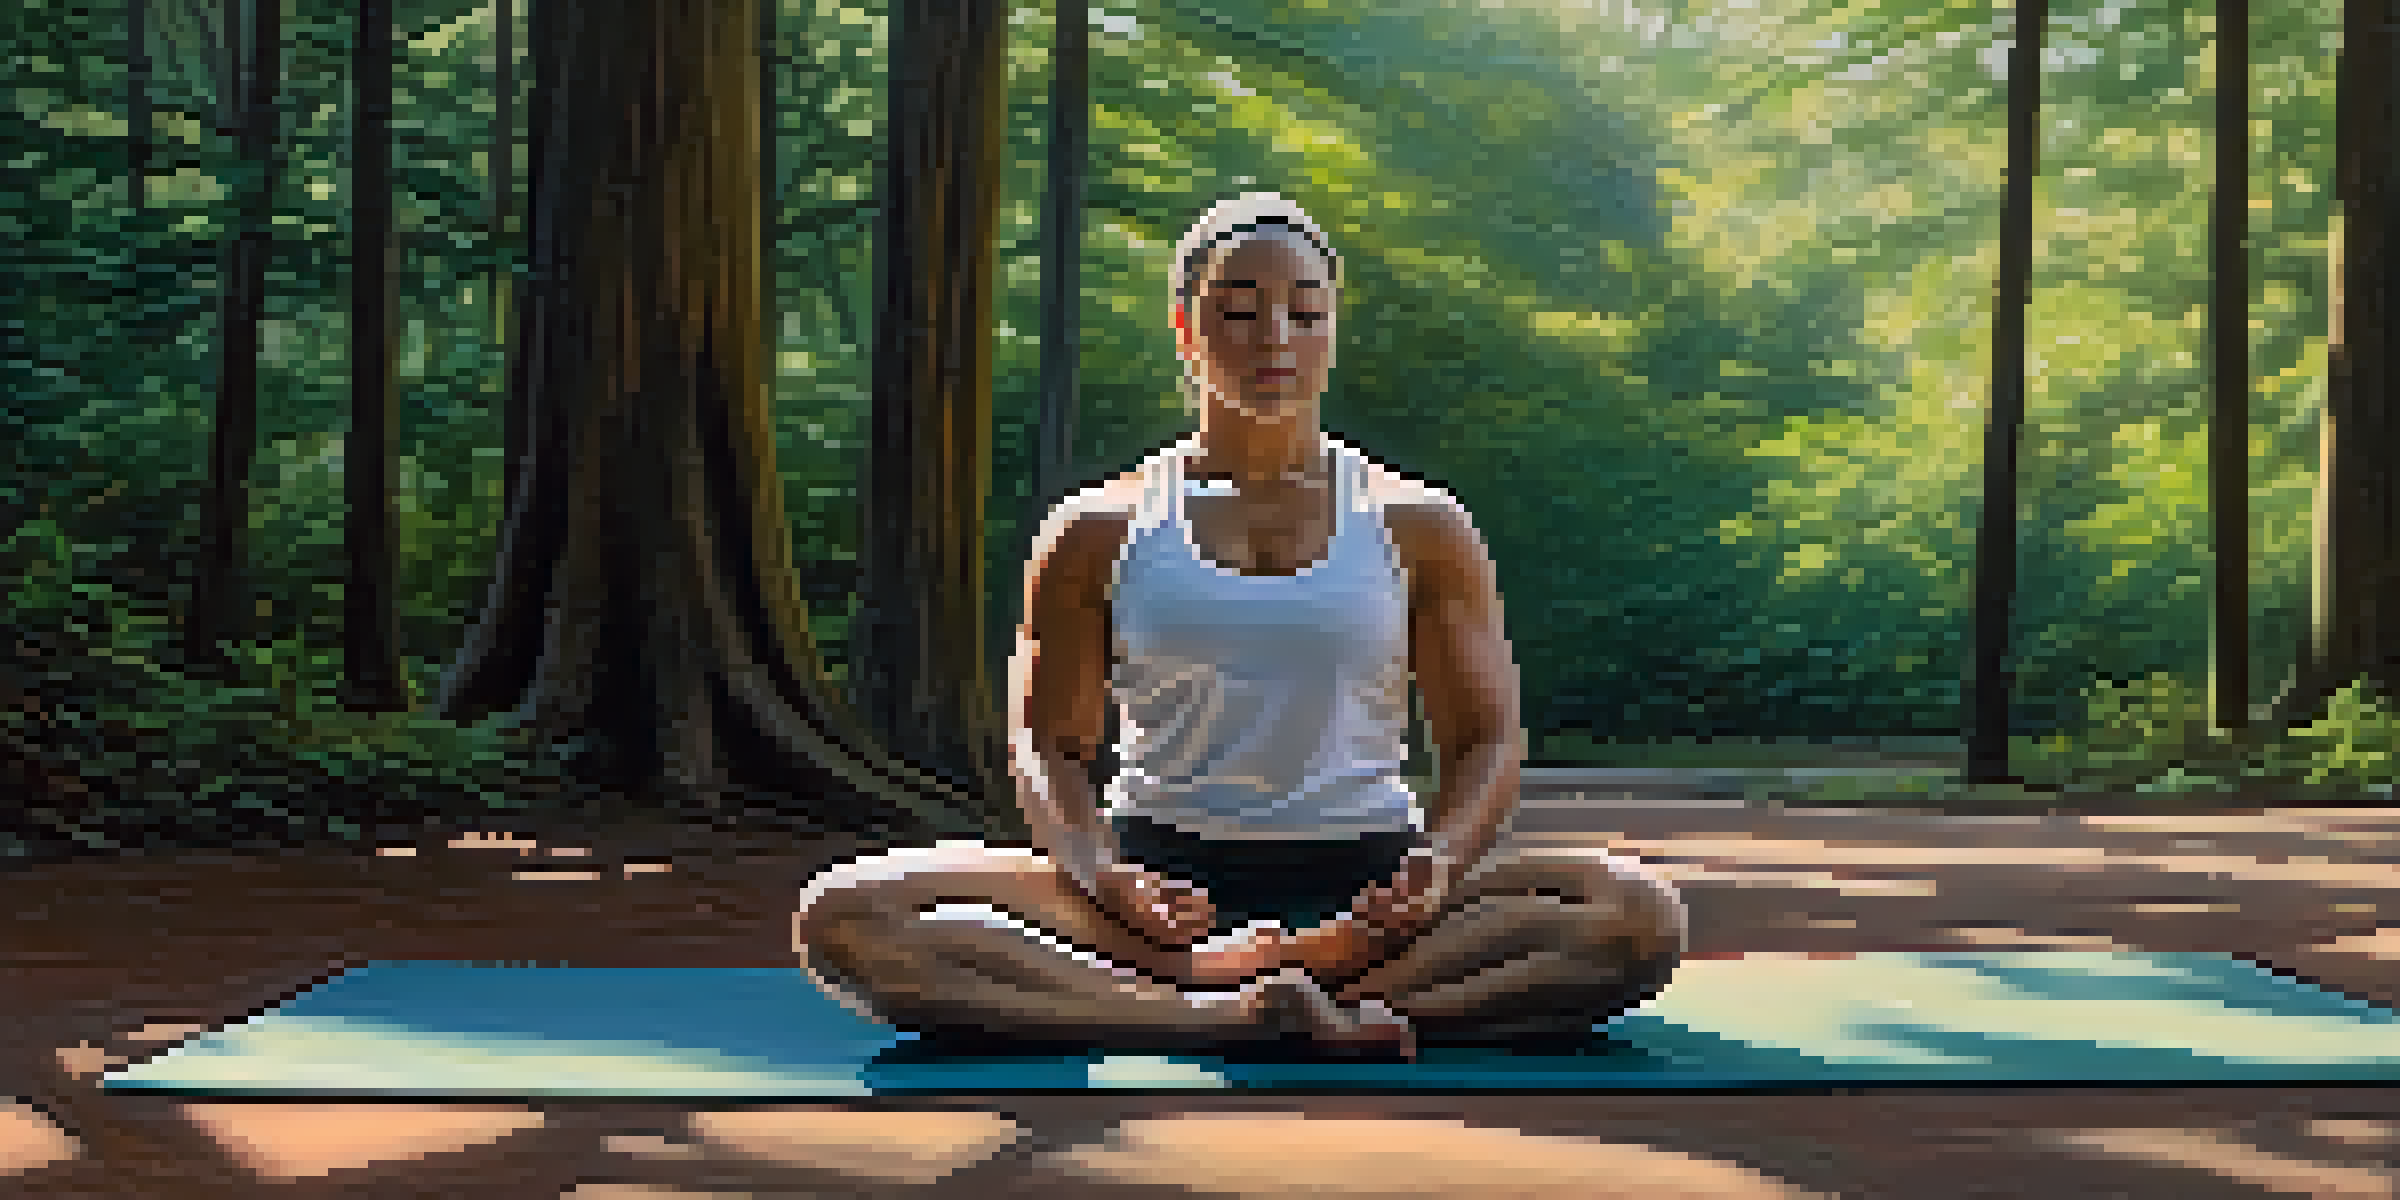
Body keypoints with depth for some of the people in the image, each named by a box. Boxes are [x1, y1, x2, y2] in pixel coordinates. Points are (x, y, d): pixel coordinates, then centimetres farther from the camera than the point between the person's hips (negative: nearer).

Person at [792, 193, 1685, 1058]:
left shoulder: (1419, 529, 12)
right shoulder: (1100, 533, 11)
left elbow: (1487, 740, 10)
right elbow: (1046, 742, 7)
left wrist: (1438, 860, -14)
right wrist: (1101, 876, -16)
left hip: (1360, 879, 1)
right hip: (1164, 873, 0)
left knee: (1641, 914, -30)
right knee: (847, 916, -28)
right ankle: (1246, 1013, -39)